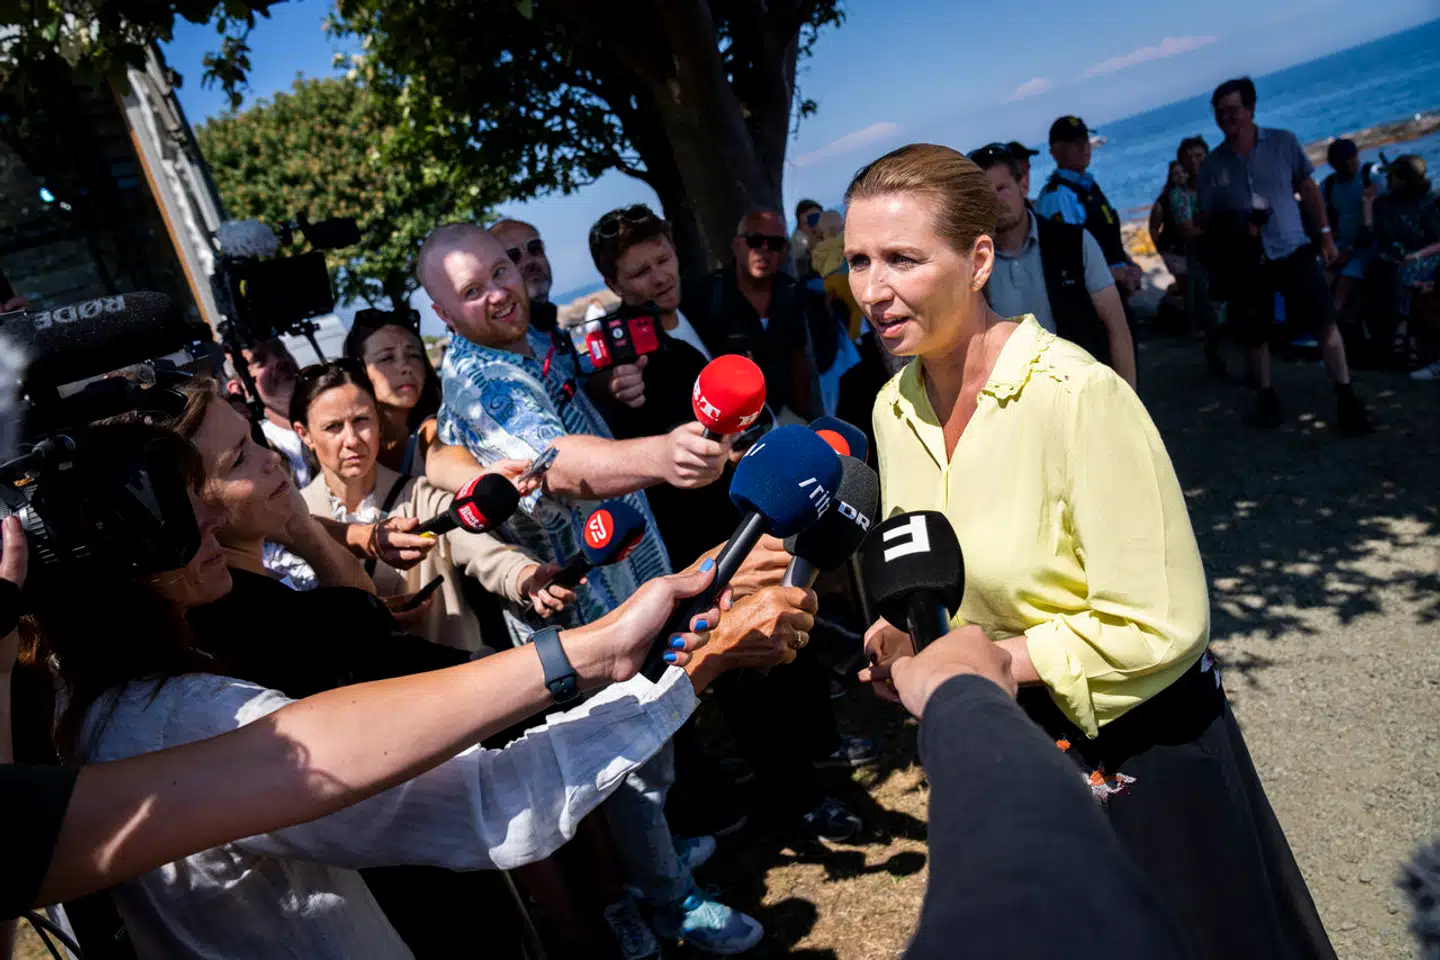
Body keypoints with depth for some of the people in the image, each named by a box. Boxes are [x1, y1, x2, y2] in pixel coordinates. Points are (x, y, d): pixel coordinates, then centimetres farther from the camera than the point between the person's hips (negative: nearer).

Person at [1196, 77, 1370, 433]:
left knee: (1324, 320, -10)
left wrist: (1325, 234, 6)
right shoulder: (1212, 164, 0)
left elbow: (1308, 189, 7)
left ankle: (1345, 396, -2)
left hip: (1292, 249, -1)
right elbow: (1205, 220, 4)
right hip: (1246, 261, 1)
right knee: (1255, 335, 8)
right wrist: (1232, 229, -16)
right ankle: (1267, 396, 27)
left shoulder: (1283, 142, -1)